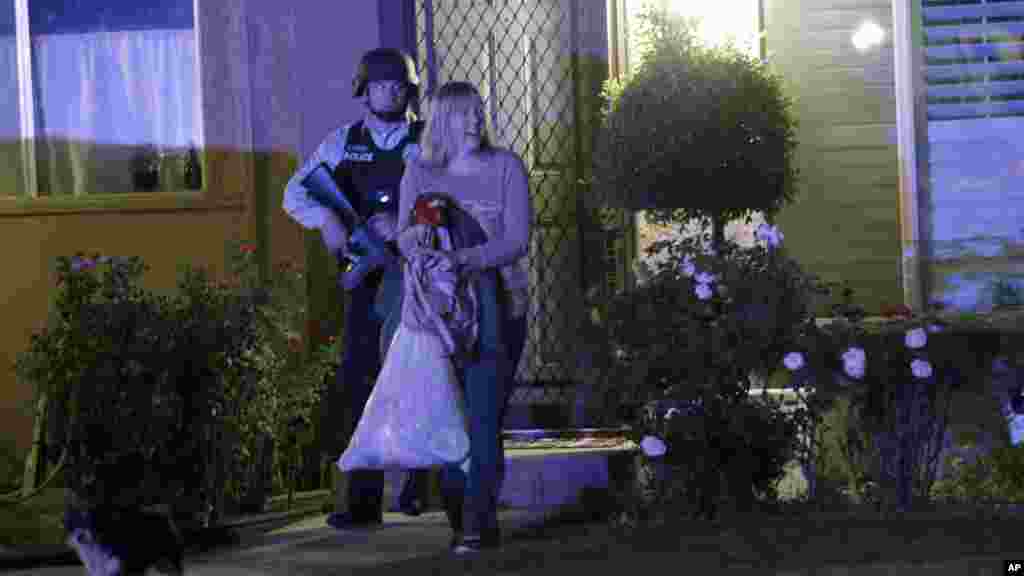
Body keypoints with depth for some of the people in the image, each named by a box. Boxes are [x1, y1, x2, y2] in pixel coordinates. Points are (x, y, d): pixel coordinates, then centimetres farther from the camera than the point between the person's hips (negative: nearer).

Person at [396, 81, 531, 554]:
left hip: (494, 306, -2)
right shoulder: (420, 172, 9)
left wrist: (464, 258, -21)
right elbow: (404, 236, 3)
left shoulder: (505, 166, 2)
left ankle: (477, 523, -12)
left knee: (483, 413, -12)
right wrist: (418, 242, -21)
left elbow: (516, 240, -7)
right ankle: (458, 512, 11)